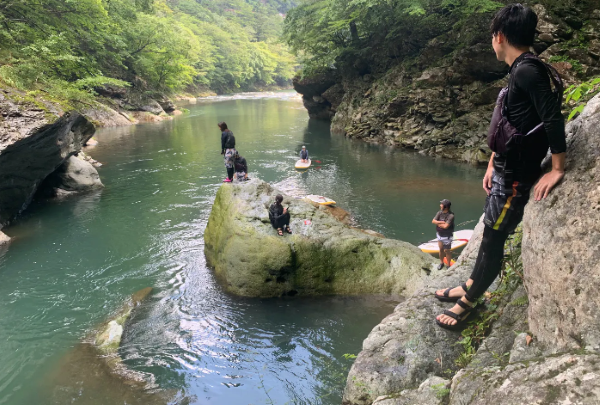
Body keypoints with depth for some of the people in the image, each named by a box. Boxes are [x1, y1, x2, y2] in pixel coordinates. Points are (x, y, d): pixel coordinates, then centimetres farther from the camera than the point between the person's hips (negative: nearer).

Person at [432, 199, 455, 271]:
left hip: (447, 236, -5)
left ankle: (449, 265, 21)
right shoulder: (439, 212, -4)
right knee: (441, 249, 16)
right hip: (439, 234, 5)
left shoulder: (451, 216, -23)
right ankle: (441, 263, 32)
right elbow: (433, 221, -9)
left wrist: (438, 223, -12)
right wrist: (442, 222, -22)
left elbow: (445, 226, -29)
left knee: (447, 251, 5)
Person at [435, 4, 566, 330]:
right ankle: (471, 286, 35)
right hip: (504, 170, 10)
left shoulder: (527, 69, -19)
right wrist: (492, 165, 20)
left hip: (515, 176, -10)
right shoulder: (520, 72, 12)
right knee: (489, 232, 19)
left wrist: (557, 170, -23)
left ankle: (467, 303, 15)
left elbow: (553, 117, -26)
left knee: (493, 238, 1)